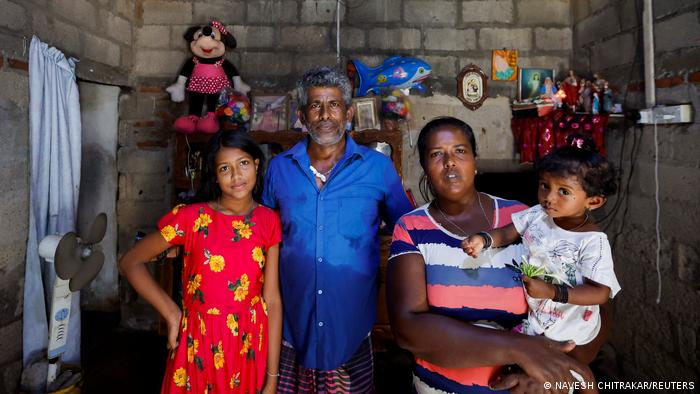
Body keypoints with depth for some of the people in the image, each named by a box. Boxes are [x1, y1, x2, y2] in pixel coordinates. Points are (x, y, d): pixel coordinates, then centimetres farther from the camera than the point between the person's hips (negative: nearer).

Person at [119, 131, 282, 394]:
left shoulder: (268, 221, -4)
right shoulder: (191, 217, -11)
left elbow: (272, 300, -5)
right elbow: (131, 263, -2)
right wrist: (172, 315, -10)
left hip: (250, 347, 2)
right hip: (200, 346, -1)